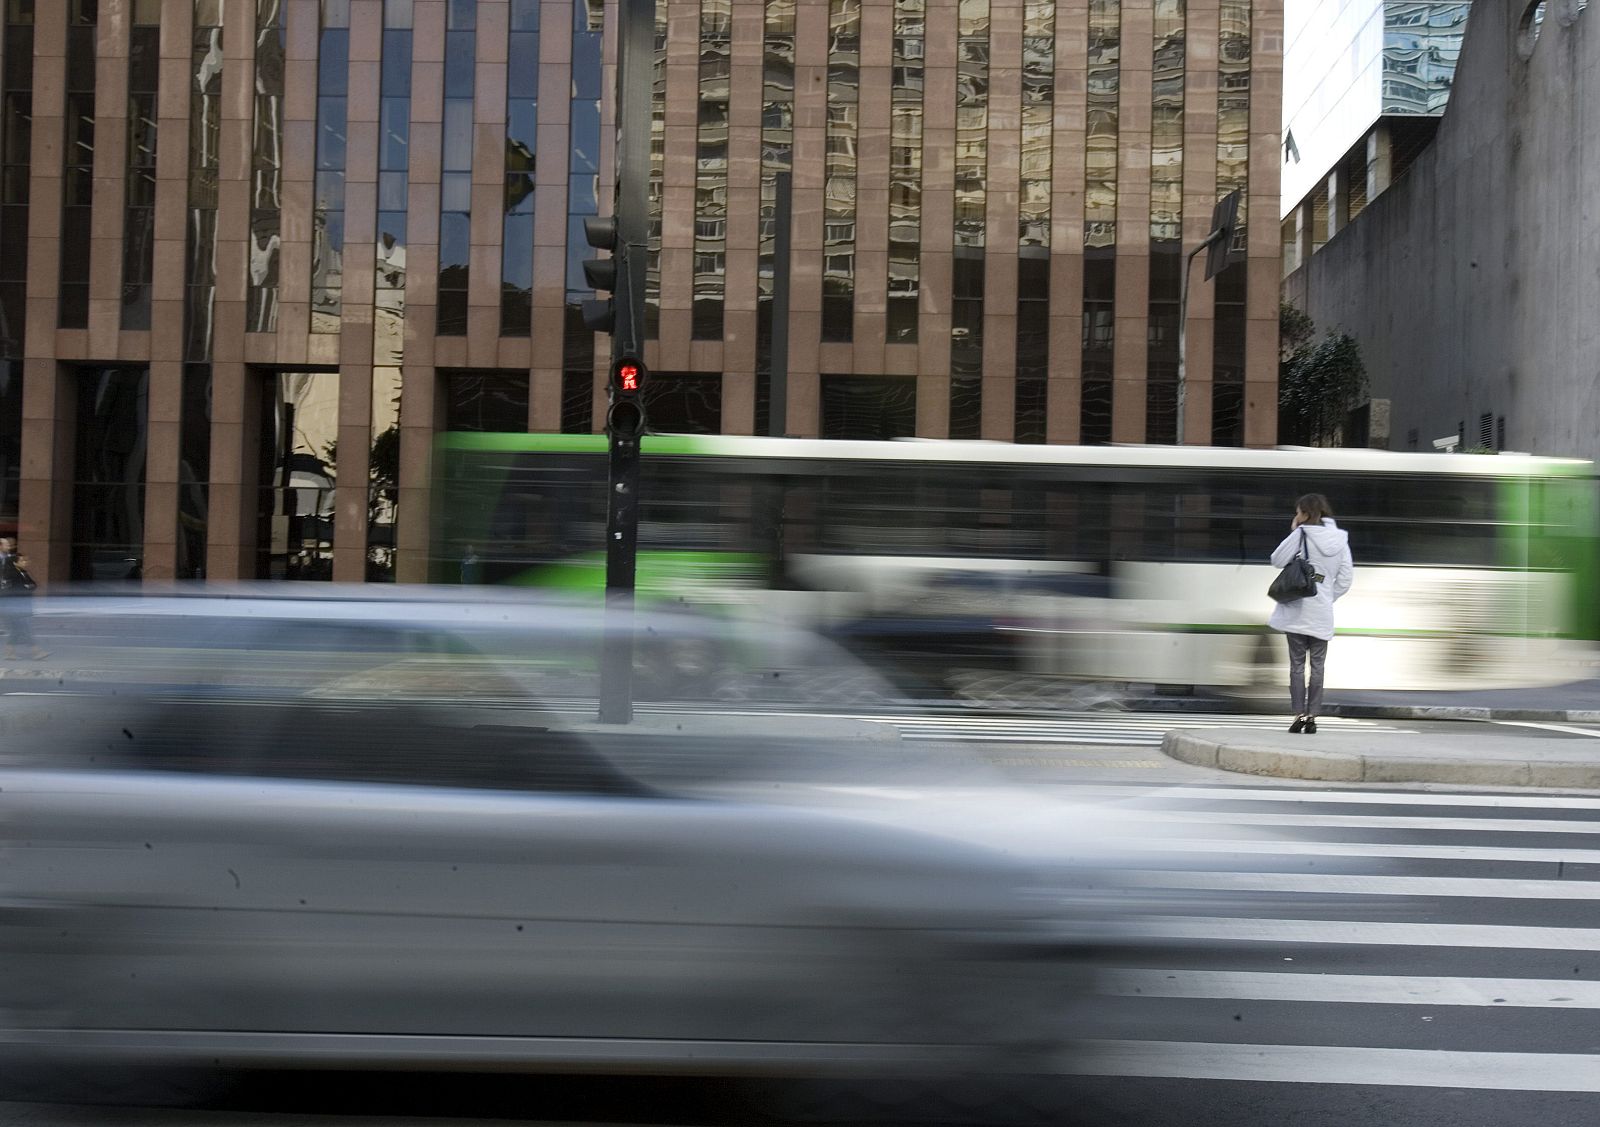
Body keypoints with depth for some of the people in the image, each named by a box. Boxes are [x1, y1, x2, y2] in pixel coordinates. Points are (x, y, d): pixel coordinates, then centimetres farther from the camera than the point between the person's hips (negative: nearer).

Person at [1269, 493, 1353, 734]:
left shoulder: (1301, 534, -11)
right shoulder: (1340, 538, 5)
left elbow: (1277, 560, -4)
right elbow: (1346, 577, 7)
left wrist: (1292, 532, 2)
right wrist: (1329, 597, 15)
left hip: (1297, 609, -3)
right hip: (1322, 612, 3)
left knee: (1297, 663, 4)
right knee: (1317, 665, 9)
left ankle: (1300, 714, 0)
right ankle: (1312, 716, 7)